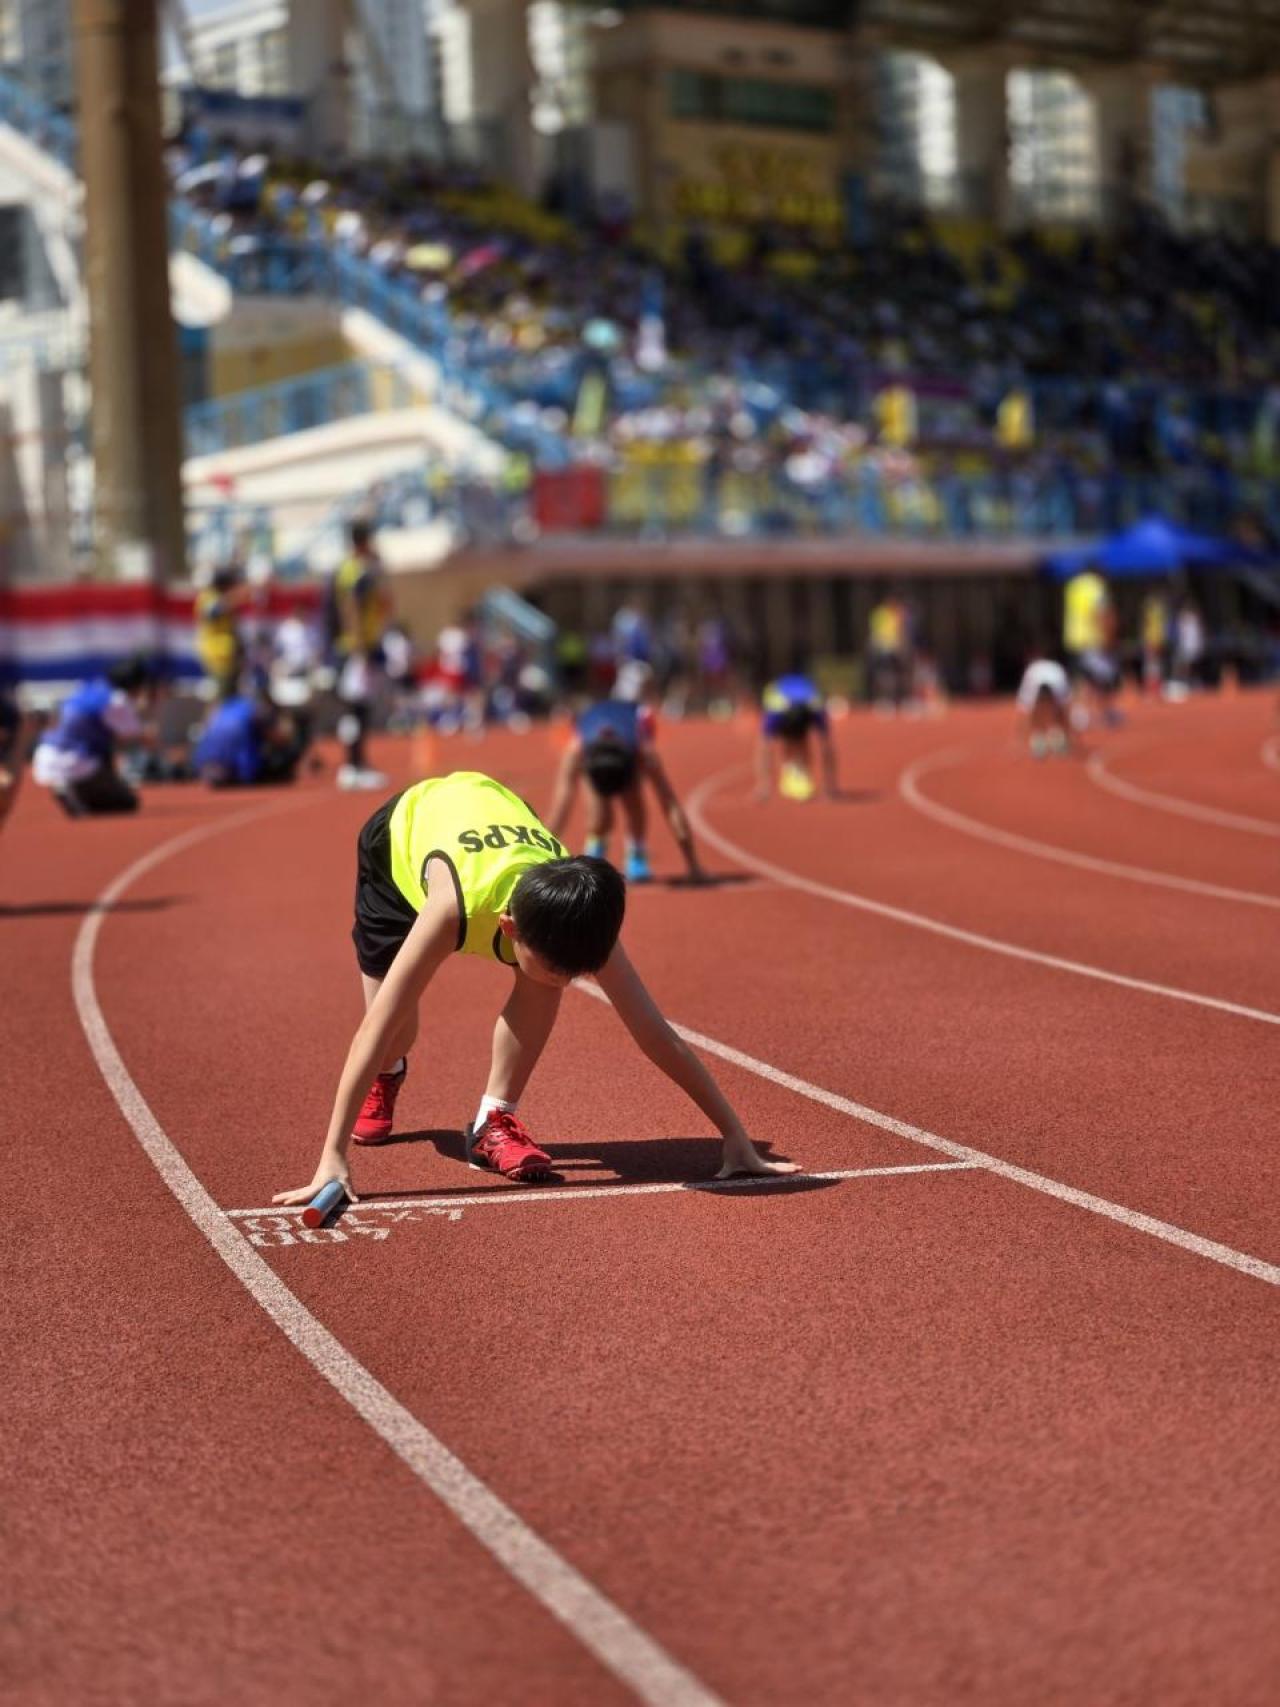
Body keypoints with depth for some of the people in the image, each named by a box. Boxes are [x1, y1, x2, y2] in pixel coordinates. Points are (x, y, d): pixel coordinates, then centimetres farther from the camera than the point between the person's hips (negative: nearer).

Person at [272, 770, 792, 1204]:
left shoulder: (577, 915, -37)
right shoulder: (456, 905, -49)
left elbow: (657, 1035, -32)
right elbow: (373, 1030, -51)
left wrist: (736, 1137, -32)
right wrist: (332, 1158, -56)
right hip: (403, 832, -2)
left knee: (539, 984, -27)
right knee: (393, 1029, 3)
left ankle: (493, 1121, -9)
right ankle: (386, 1079, 40)